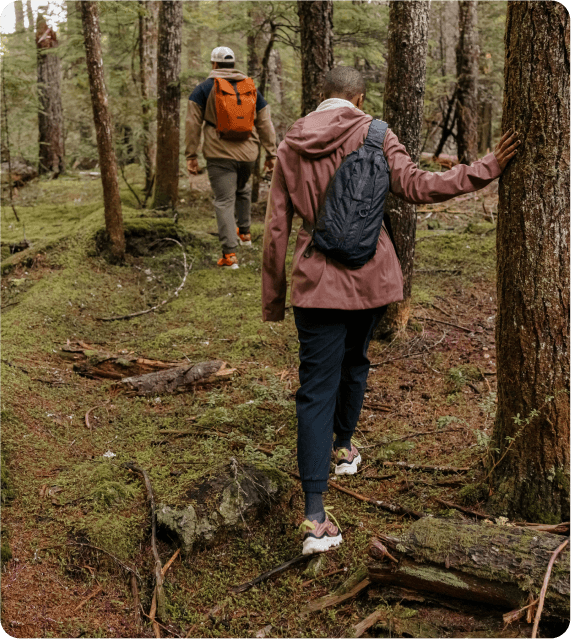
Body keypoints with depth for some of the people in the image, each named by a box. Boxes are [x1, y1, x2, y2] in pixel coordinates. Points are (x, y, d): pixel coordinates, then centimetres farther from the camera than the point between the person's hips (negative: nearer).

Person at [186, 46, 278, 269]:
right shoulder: (251, 88, 12)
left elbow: (193, 123, -1)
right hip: (247, 153, 4)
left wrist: (191, 155, 2)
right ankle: (244, 232, 38)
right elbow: (265, 124, 12)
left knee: (224, 200, -4)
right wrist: (271, 154, 16)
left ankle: (229, 253, -11)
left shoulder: (204, 88, 2)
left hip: (219, 154, -3)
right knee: (243, 190, 29)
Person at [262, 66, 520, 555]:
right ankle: (344, 448, 49)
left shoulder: (291, 146, 5)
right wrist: (486, 168, -6)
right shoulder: (373, 135, -2)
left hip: (317, 281, 0)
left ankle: (316, 518, -11)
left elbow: (276, 228, 4)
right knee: (354, 362, 26)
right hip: (370, 275, 0)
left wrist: (273, 296, 10)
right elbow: (416, 186, -12)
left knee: (316, 389, -3)